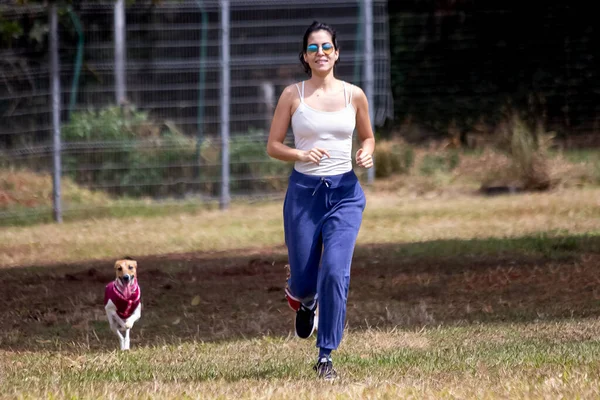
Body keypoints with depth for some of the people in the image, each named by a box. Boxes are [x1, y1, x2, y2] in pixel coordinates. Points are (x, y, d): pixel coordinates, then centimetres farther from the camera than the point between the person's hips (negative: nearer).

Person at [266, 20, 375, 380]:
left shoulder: (354, 95, 3)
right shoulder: (293, 95, 0)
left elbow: (368, 136, 18)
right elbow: (273, 146, 2)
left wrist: (367, 153, -5)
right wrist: (302, 155, -17)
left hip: (345, 192, 0)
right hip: (304, 191, 0)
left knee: (336, 271, -17)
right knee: (304, 279, 4)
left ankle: (326, 356, -8)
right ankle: (303, 299, 45)